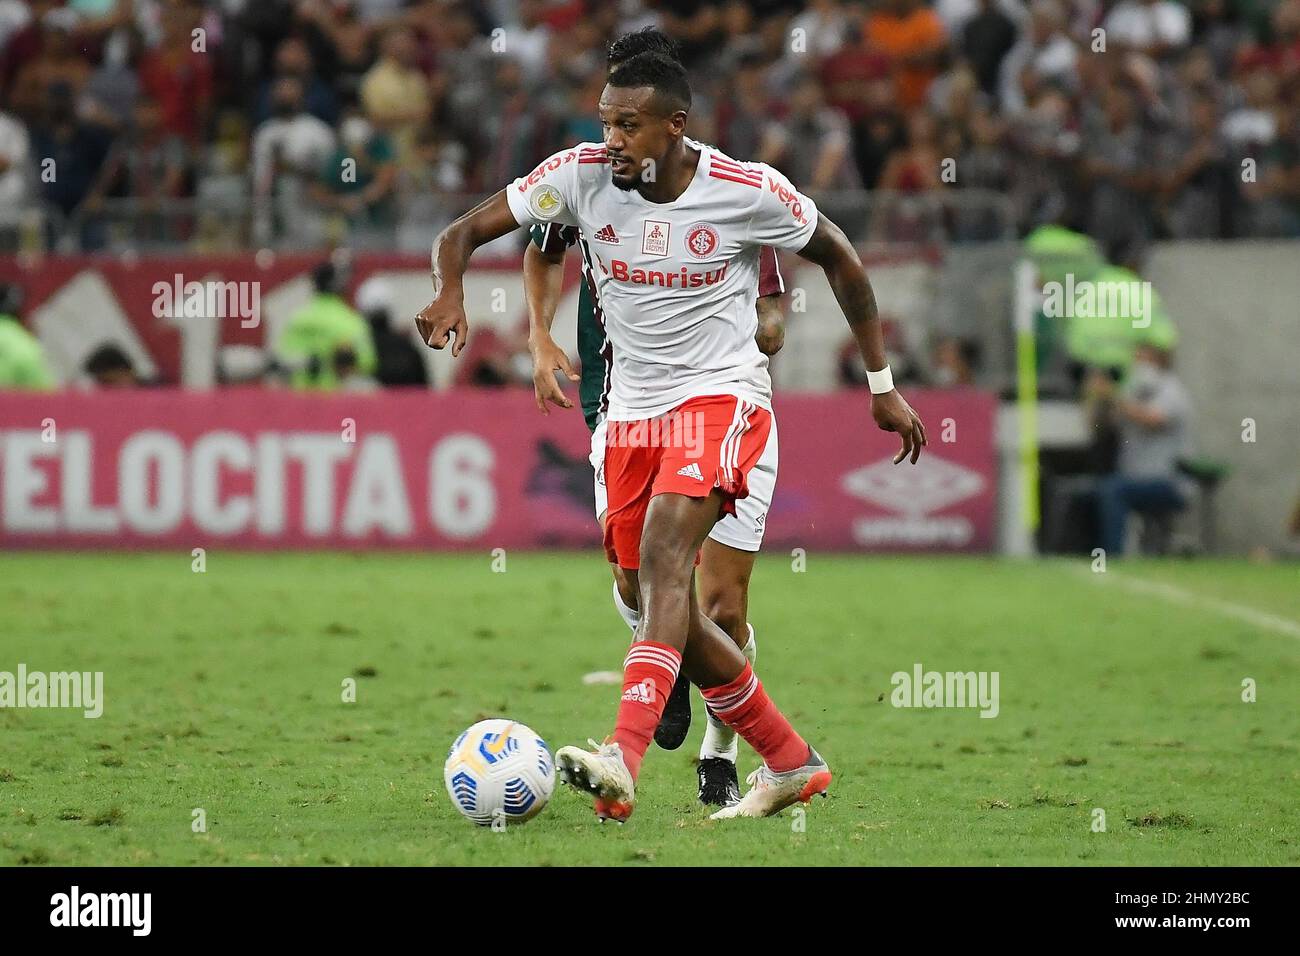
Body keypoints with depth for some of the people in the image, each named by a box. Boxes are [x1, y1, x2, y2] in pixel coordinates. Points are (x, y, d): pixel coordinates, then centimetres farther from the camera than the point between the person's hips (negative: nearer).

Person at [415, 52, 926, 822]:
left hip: (721, 397, -5)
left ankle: (623, 764, -43)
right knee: (666, 612, 8)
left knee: (662, 553, -29)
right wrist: (450, 293, -27)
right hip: (633, 412, 5)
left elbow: (839, 258, 4)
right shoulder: (582, 175, -7)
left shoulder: (746, 191, -13)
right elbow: (465, 231, -3)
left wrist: (883, 384, 7)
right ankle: (791, 765, 26)